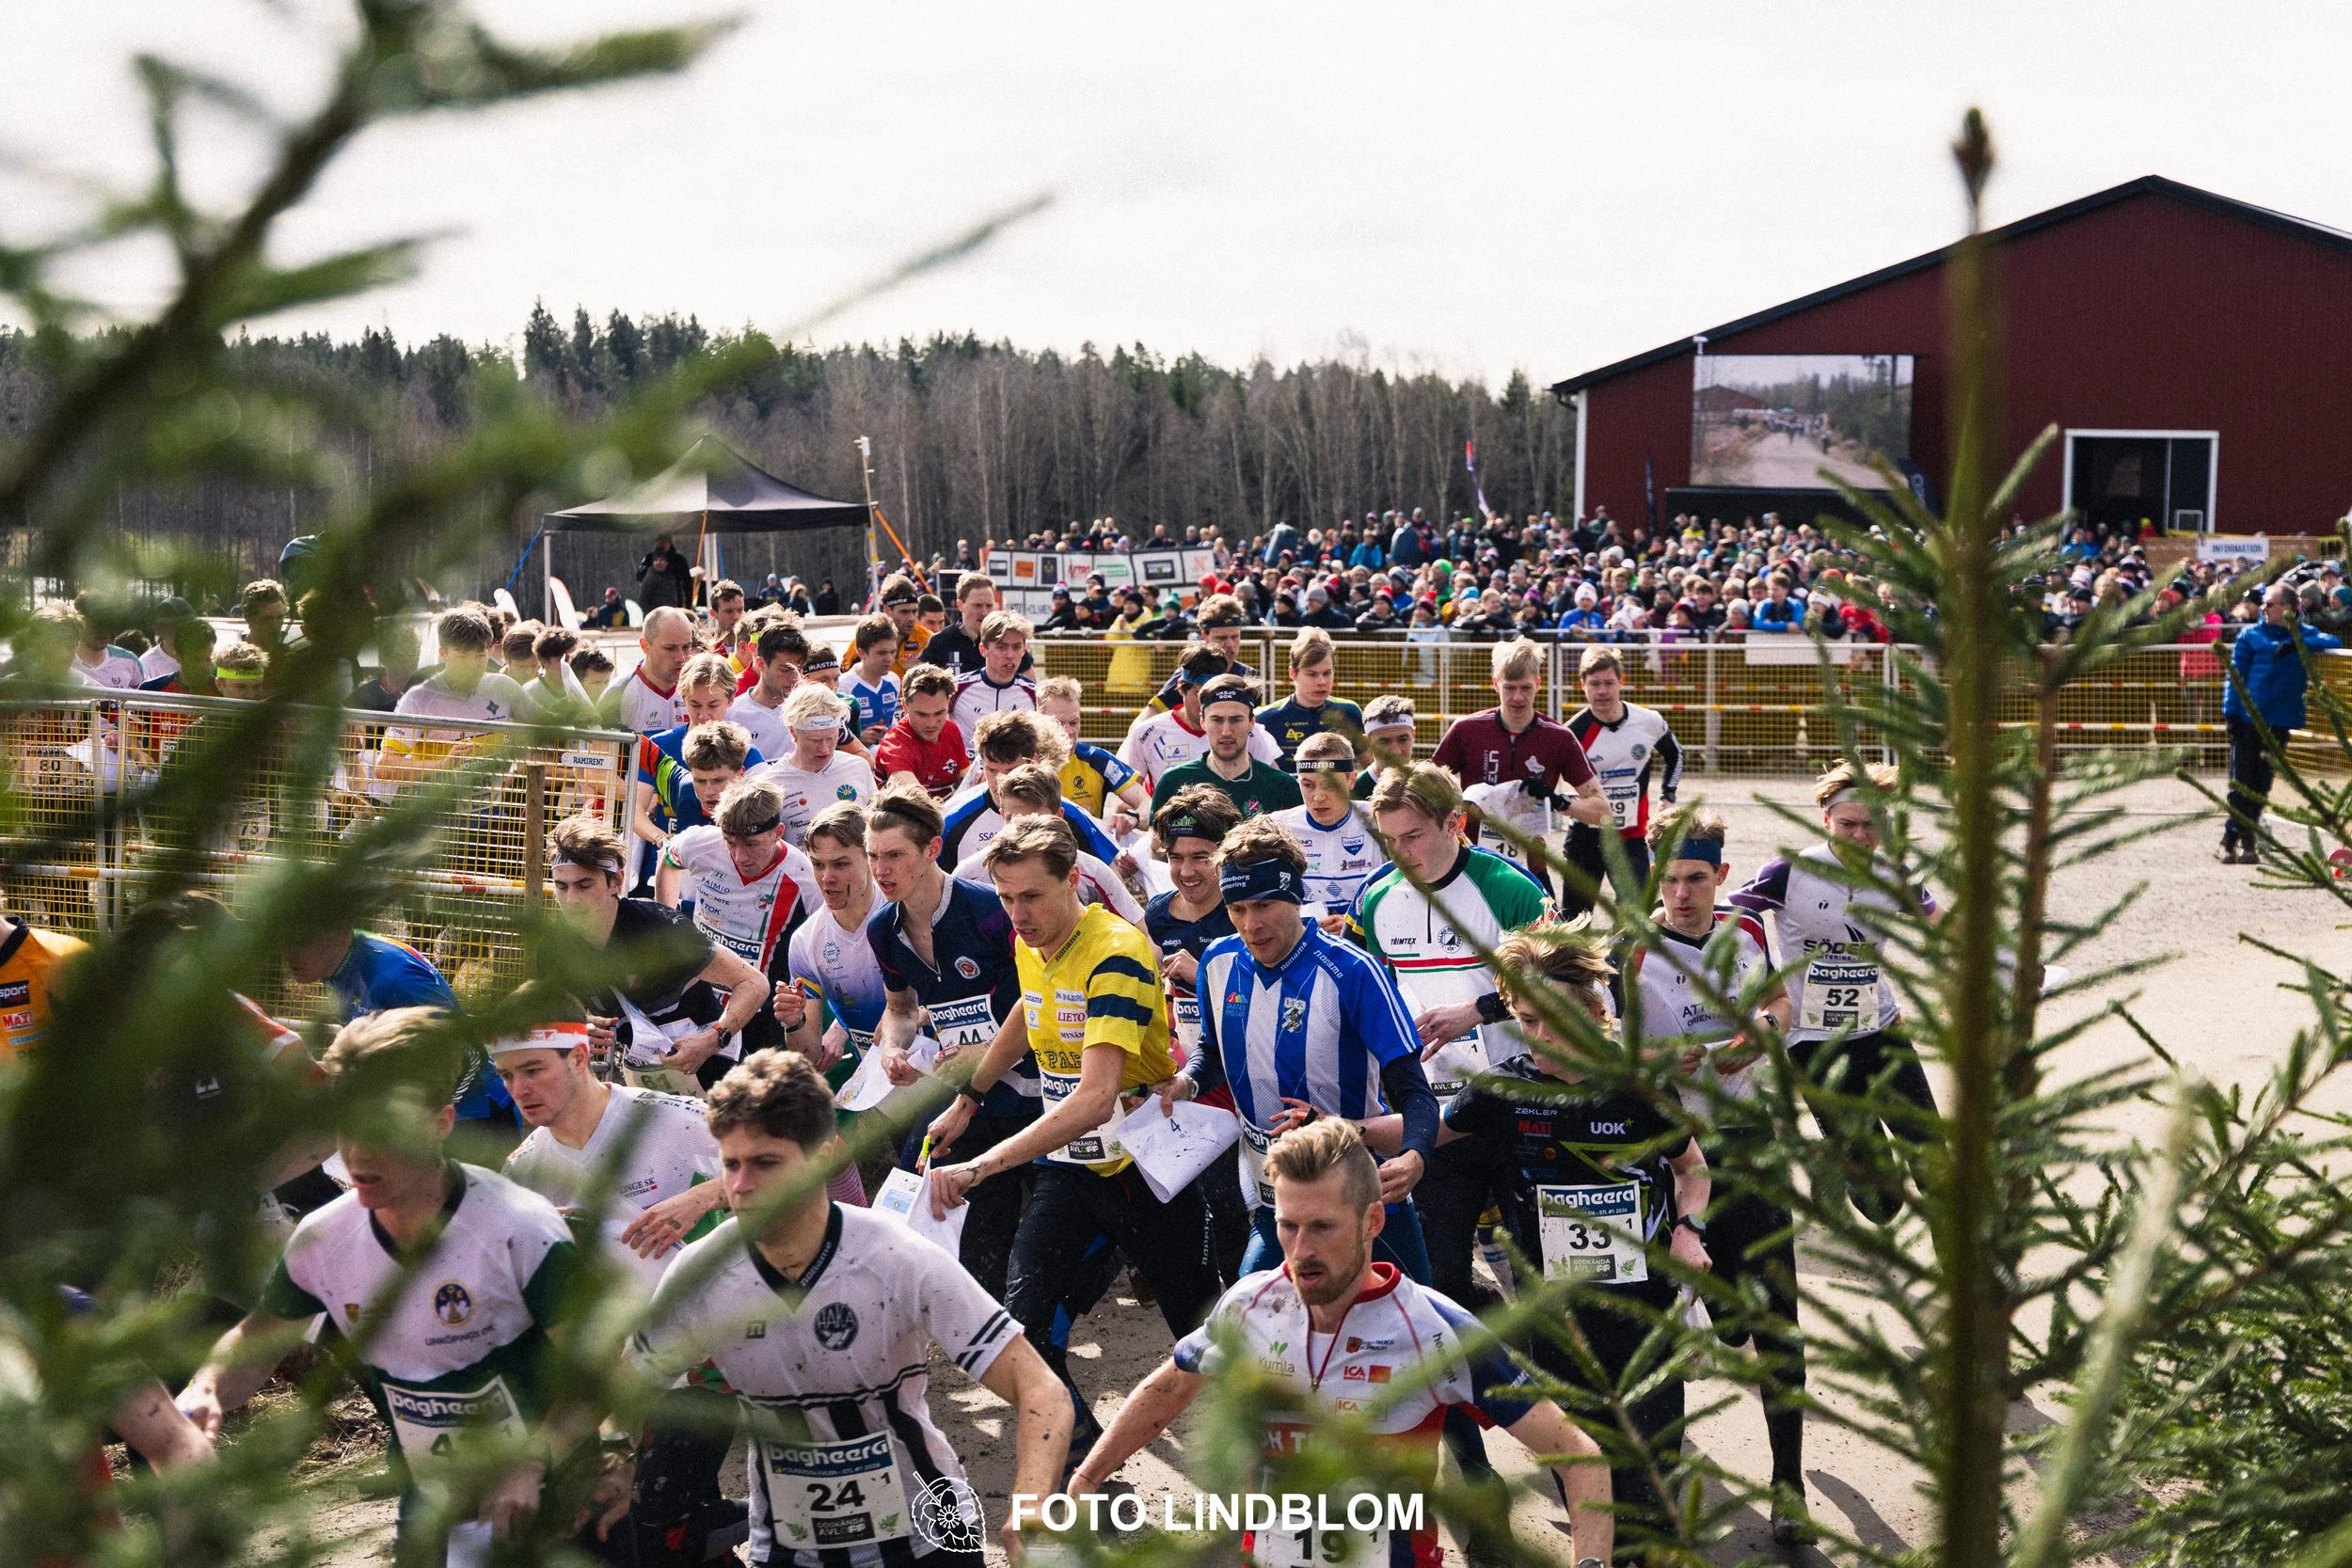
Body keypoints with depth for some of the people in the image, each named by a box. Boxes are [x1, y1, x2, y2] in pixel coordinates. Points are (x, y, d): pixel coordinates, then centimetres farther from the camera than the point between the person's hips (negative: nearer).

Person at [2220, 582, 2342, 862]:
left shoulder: (2302, 636, 10)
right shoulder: (2250, 635, 5)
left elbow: (2334, 642, -7)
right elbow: (2235, 674, 1)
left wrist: (2297, 644, -19)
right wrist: (2230, 712, -9)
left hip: (2280, 721, 2)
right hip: (2247, 718, -2)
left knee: (2261, 784, 7)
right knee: (2241, 781, -5)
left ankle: (2245, 840, 15)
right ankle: (2231, 840, -1)